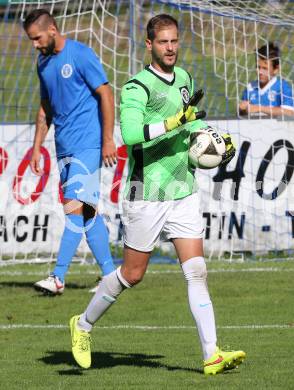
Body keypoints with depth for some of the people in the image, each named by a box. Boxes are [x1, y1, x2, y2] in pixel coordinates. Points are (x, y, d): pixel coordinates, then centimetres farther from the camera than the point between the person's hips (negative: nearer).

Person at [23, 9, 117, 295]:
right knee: (87, 212, 8)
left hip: (87, 145, -8)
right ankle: (109, 275, 13)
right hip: (64, 147, 8)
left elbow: (105, 95, -10)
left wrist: (108, 140, -15)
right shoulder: (44, 63, 14)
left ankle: (58, 278, -22)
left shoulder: (81, 55, -9)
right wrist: (37, 147, 17)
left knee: (74, 206, -15)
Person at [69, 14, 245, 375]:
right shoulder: (136, 88, -14)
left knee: (196, 270, -4)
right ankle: (83, 325, 27)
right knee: (132, 274, 5)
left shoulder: (184, 78, 10)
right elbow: (131, 133, -30)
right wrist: (174, 122, -34)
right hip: (147, 194, -6)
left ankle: (211, 355, -7)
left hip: (183, 192, 6)